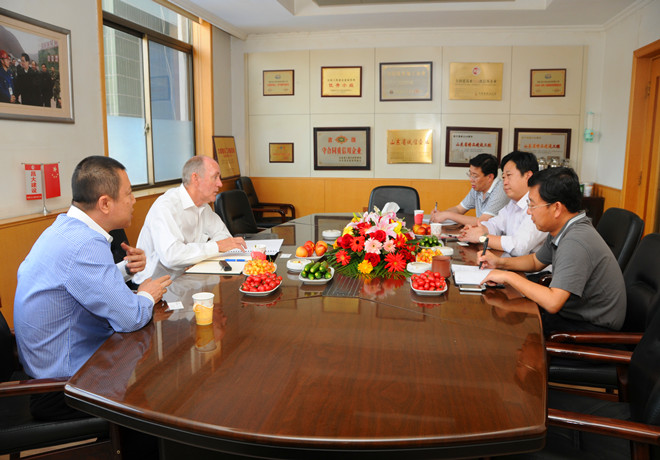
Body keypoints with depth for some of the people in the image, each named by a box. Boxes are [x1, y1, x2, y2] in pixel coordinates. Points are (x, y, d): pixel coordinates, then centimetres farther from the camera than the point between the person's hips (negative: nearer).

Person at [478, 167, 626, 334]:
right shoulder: (562, 230, 2)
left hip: (594, 327, -9)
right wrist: (500, 262, 3)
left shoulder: (575, 243, -29)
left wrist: (509, 277, -24)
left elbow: (552, 302, -36)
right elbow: (536, 261, 20)